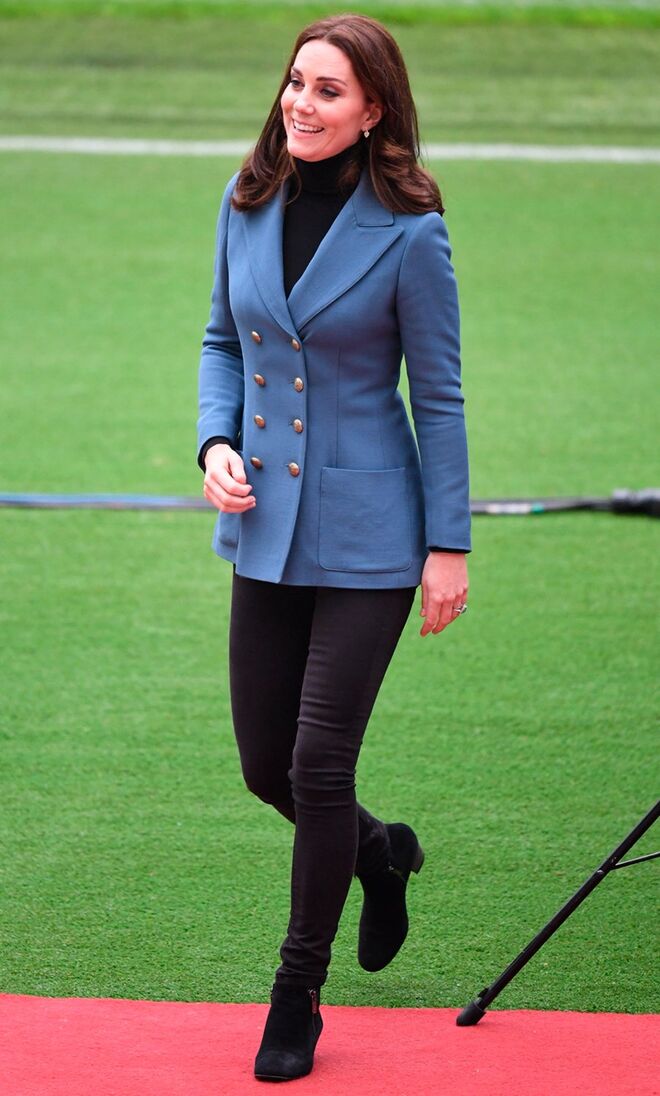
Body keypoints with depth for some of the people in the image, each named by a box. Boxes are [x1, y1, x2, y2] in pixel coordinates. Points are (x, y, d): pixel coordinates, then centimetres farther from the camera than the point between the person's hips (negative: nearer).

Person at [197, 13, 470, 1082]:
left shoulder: (407, 232, -13)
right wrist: (217, 442, -4)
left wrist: (449, 546, -7)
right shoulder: (248, 204, 1)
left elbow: (438, 397, -7)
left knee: (319, 767, -4)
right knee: (265, 766, 11)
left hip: (367, 534, -5)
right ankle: (381, 852, 43)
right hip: (267, 526, 5)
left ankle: (298, 995, 13)